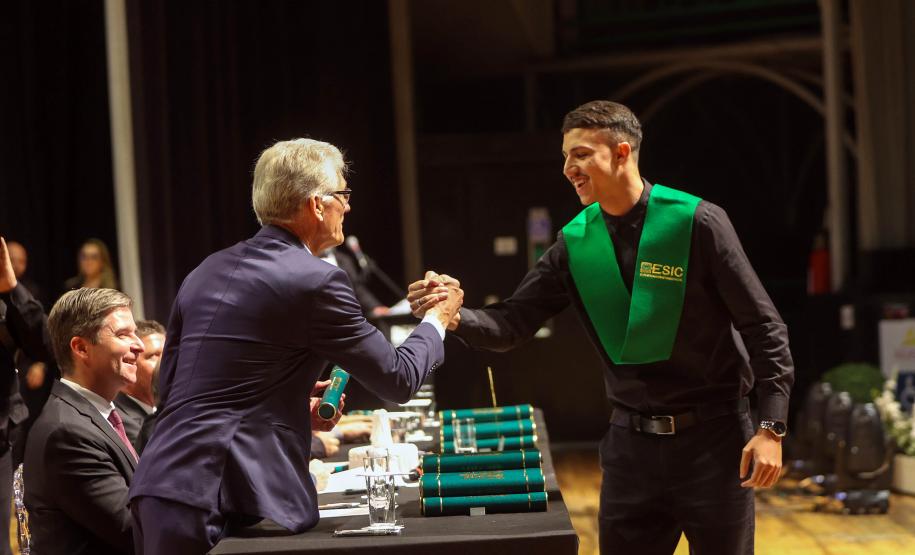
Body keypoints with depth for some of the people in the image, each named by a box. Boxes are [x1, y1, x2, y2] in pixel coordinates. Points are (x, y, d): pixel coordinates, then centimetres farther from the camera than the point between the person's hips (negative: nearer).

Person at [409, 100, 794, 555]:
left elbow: (762, 326, -9)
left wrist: (771, 427, -13)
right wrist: (455, 317, -21)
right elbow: (511, 325, 0)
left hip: (712, 436, -4)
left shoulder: (697, 223, -12)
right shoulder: (575, 244, 1)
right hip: (631, 443, 4)